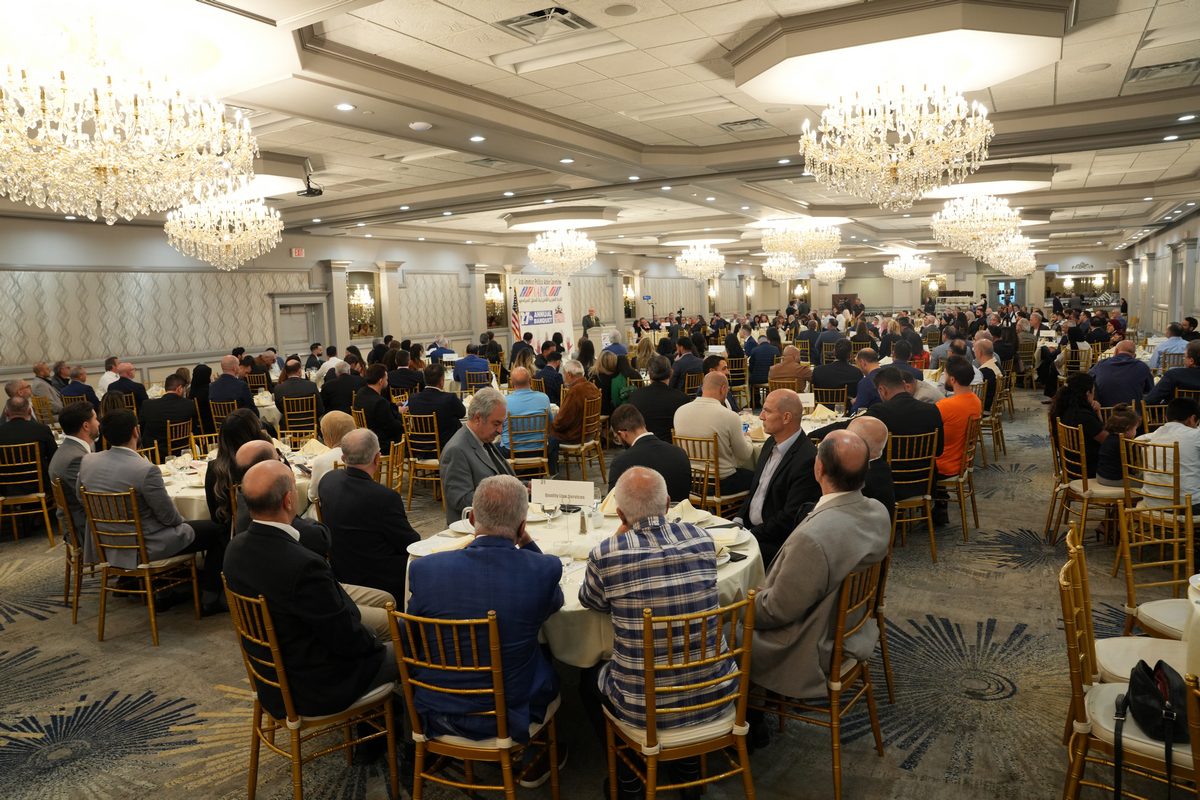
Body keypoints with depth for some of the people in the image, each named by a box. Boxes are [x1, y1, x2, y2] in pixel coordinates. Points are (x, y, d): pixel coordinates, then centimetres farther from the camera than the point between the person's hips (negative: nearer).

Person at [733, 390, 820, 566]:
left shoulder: (807, 460, -21)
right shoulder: (772, 443, 7)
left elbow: (789, 518, -21)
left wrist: (751, 534, -17)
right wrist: (738, 520, 3)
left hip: (776, 542, -8)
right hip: (748, 526, 8)